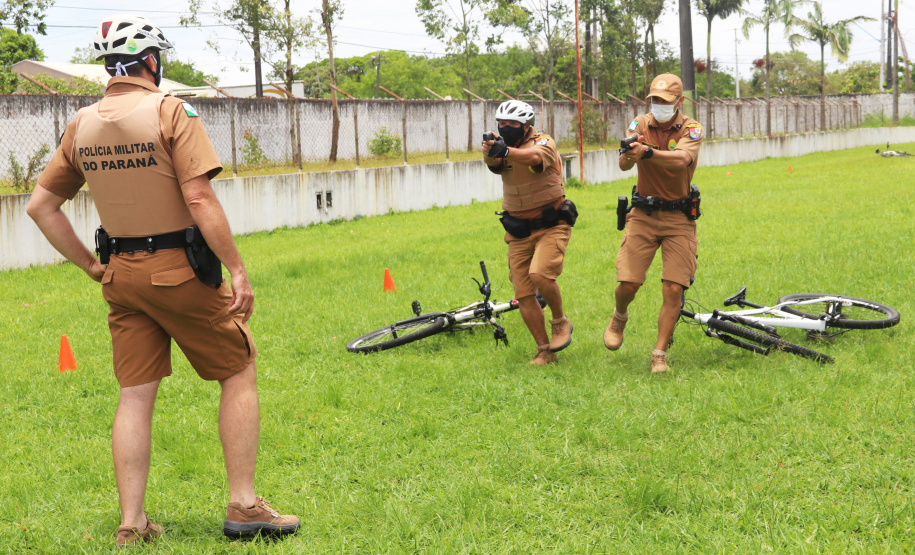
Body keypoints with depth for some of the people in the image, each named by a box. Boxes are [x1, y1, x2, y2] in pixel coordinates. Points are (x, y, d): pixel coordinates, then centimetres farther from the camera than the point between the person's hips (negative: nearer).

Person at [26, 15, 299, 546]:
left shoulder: (82, 125, 7)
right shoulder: (171, 112, -12)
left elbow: (41, 205, 10)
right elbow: (199, 198, -20)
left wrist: (90, 264, 14)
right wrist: (238, 269, -15)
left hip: (121, 276, 6)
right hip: (180, 270, -5)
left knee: (135, 394, 10)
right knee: (240, 372, 8)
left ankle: (132, 523, 9)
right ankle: (244, 506, 5)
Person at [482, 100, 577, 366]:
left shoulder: (543, 143, -12)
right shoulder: (501, 146, 1)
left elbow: (535, 157, -38)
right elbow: (493, 162, -23)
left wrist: (506, 151, -56)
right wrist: (490, 151, -48)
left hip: (551, 226, -5)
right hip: (518, 231, 5)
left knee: (540, 274, -26)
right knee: (523, 294, 1)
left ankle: (560, 321, 1)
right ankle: (545, 351, 13)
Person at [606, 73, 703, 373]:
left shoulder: (691, 129, -5)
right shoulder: (640, 124, 2)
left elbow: (681, 159, -28)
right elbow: (624, 165, -12)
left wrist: (647, 152, -44)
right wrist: (629, 153, -36)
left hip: (679, 219, -1)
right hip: (643, 214, 1)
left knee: (673, 289, -8)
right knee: (629, 283, -6)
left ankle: (659, 355, 1)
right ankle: (619, 317, 29)